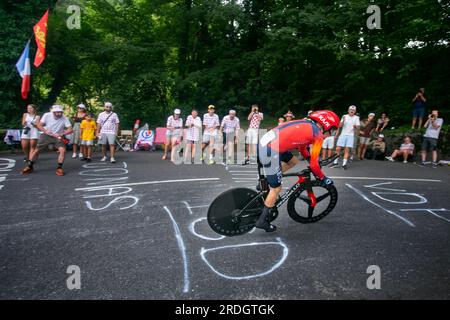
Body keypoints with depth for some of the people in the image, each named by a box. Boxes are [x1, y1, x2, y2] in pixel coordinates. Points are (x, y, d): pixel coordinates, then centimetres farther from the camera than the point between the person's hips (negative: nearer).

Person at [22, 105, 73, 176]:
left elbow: (70, 129, -18)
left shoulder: (64, 119, -14)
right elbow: (39, 125, -4)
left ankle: (59, 168, -8)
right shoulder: (47, 115, -10)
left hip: (58, 137, -1)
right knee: (36, 150, 1)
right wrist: (45, 131, -23)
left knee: (63, 150, -23)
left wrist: (61, 134, -32)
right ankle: (29, 167, 21)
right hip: (46, 135, 1)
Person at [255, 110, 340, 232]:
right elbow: (313, 164, 1)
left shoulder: (305, 124, 21)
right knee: (276, 188, 6)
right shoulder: (318, 133, -2)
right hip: (270, 151, -8)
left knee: (293, 161, 26)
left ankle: (265, 182, 24)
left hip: (264, 142, 8)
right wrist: (323, 179, 16)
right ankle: (262, 221, 16)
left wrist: (309, 159, 40)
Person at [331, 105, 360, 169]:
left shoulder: (356, 118, 5)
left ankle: (344, 164, 0)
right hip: (343, 134, 1)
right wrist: (343, 121, -18)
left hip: (350, 135, -1)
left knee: (347, 150, -6)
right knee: (338, 148, -3)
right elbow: (340, 126, 0)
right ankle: (336, 162, 10)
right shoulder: (345, 116, 7)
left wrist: (355, 126, -23)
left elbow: (358, 127, -1)